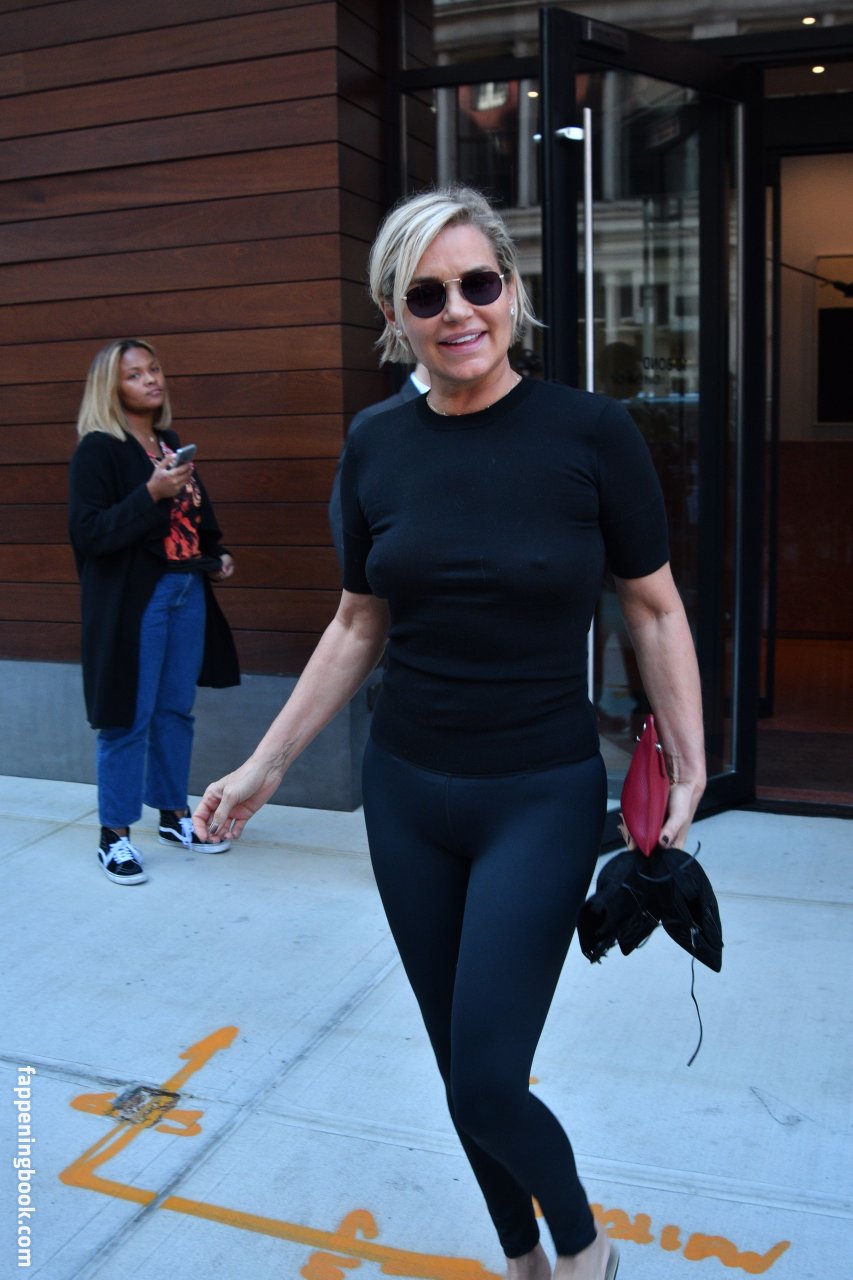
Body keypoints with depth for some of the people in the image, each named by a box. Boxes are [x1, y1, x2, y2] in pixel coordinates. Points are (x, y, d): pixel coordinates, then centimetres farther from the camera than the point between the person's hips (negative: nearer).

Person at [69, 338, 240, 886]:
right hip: (133, 601, -6)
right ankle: (115, 835, 11)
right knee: (130, 717, -1)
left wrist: (216, 556, 8)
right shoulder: (98, 450, -9)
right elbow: (88, 533, -16)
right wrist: (151, 493, -23)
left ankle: (175, 814, 28)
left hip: (187, 593, 7)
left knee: (176, 710, 14)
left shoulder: (170, 442, 12)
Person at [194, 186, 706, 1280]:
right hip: (405, 792, 4)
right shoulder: (376, 450, -1)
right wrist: (265, 765, 8)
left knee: (487, 1082, -5)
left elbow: (654, 612, -3)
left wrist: (689, 772, -6)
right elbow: (359, 626, 8)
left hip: (540, 797, -4)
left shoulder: (591, 433, -11)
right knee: (460, 1066, 15)